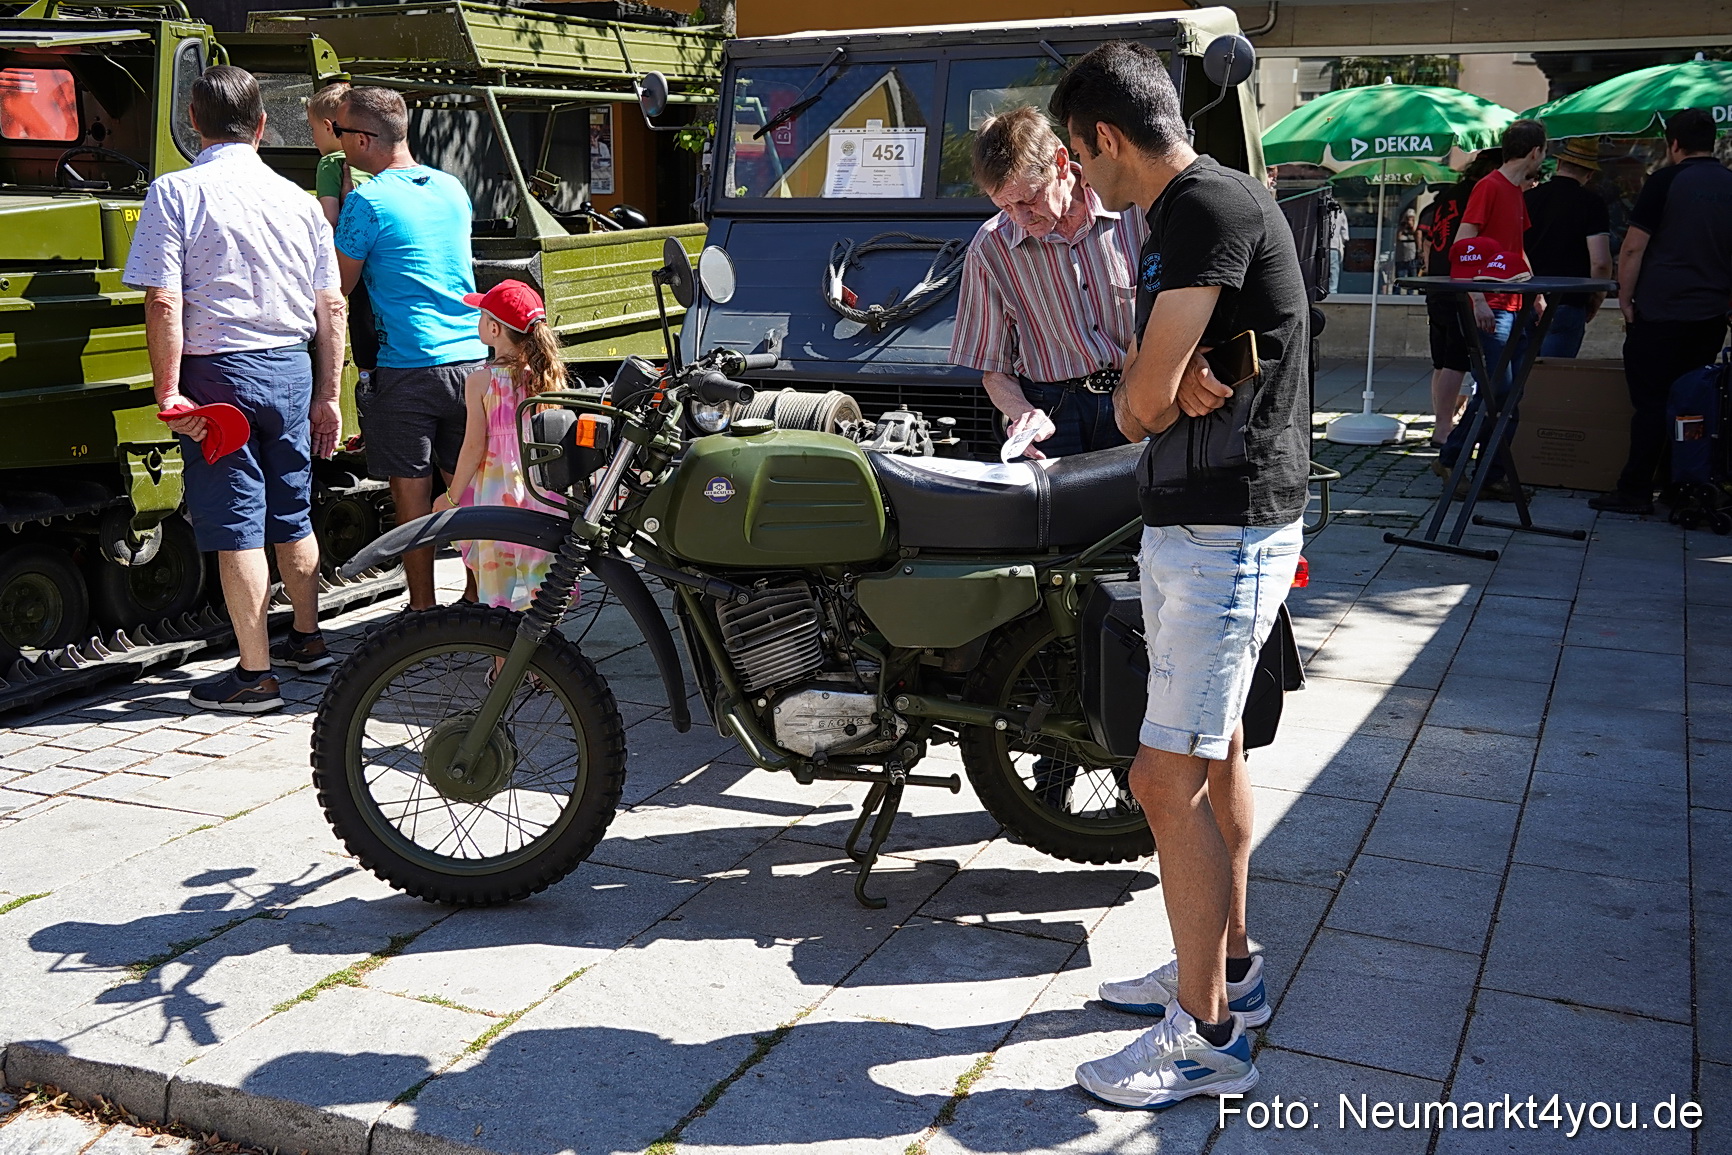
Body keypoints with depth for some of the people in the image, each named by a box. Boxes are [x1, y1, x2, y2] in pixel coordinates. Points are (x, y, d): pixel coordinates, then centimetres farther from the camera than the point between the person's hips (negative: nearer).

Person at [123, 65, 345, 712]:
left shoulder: (177, 193, -8)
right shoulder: (298, 200, 7)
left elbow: (164, 303, -15)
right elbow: (331, 308, 9)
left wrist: (167, 392, -11)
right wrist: (327, 396, 15)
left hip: (220, 373, -5)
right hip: (292, 369, 5)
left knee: (236, 528, 0)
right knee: (292, 517, 19)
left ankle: (255, 675, 5)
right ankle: (309, 641, 32)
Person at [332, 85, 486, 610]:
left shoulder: (367, 202, -10)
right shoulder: (452, 188, 10)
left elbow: (338, 287, -2)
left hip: (407, 368, -6)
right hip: (471, 357, 6)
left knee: (412, 492, 2)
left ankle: (422, 610, 7)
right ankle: (477, 598, 20)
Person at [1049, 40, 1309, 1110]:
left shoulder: (1208, 208, -19)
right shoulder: (1191, 210, 14)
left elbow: (1142, 404, -23)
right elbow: (1148, 365, 13)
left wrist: (1156, 393, 0)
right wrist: (1174, 377, -10)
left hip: (1223, 533, -11)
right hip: (1197, 524, 11)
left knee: (1168, 780, -7)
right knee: (1214, 753, 20)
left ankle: (1207, 1036, 5)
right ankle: (1229, 966, 35)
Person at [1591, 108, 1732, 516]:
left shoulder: (1667, 181, -7)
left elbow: (1633, 247, -10)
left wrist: (1625, 299, -3)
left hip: (1661, 310, -5)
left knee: (1651, 401, -4)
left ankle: (1635, 491, -4)